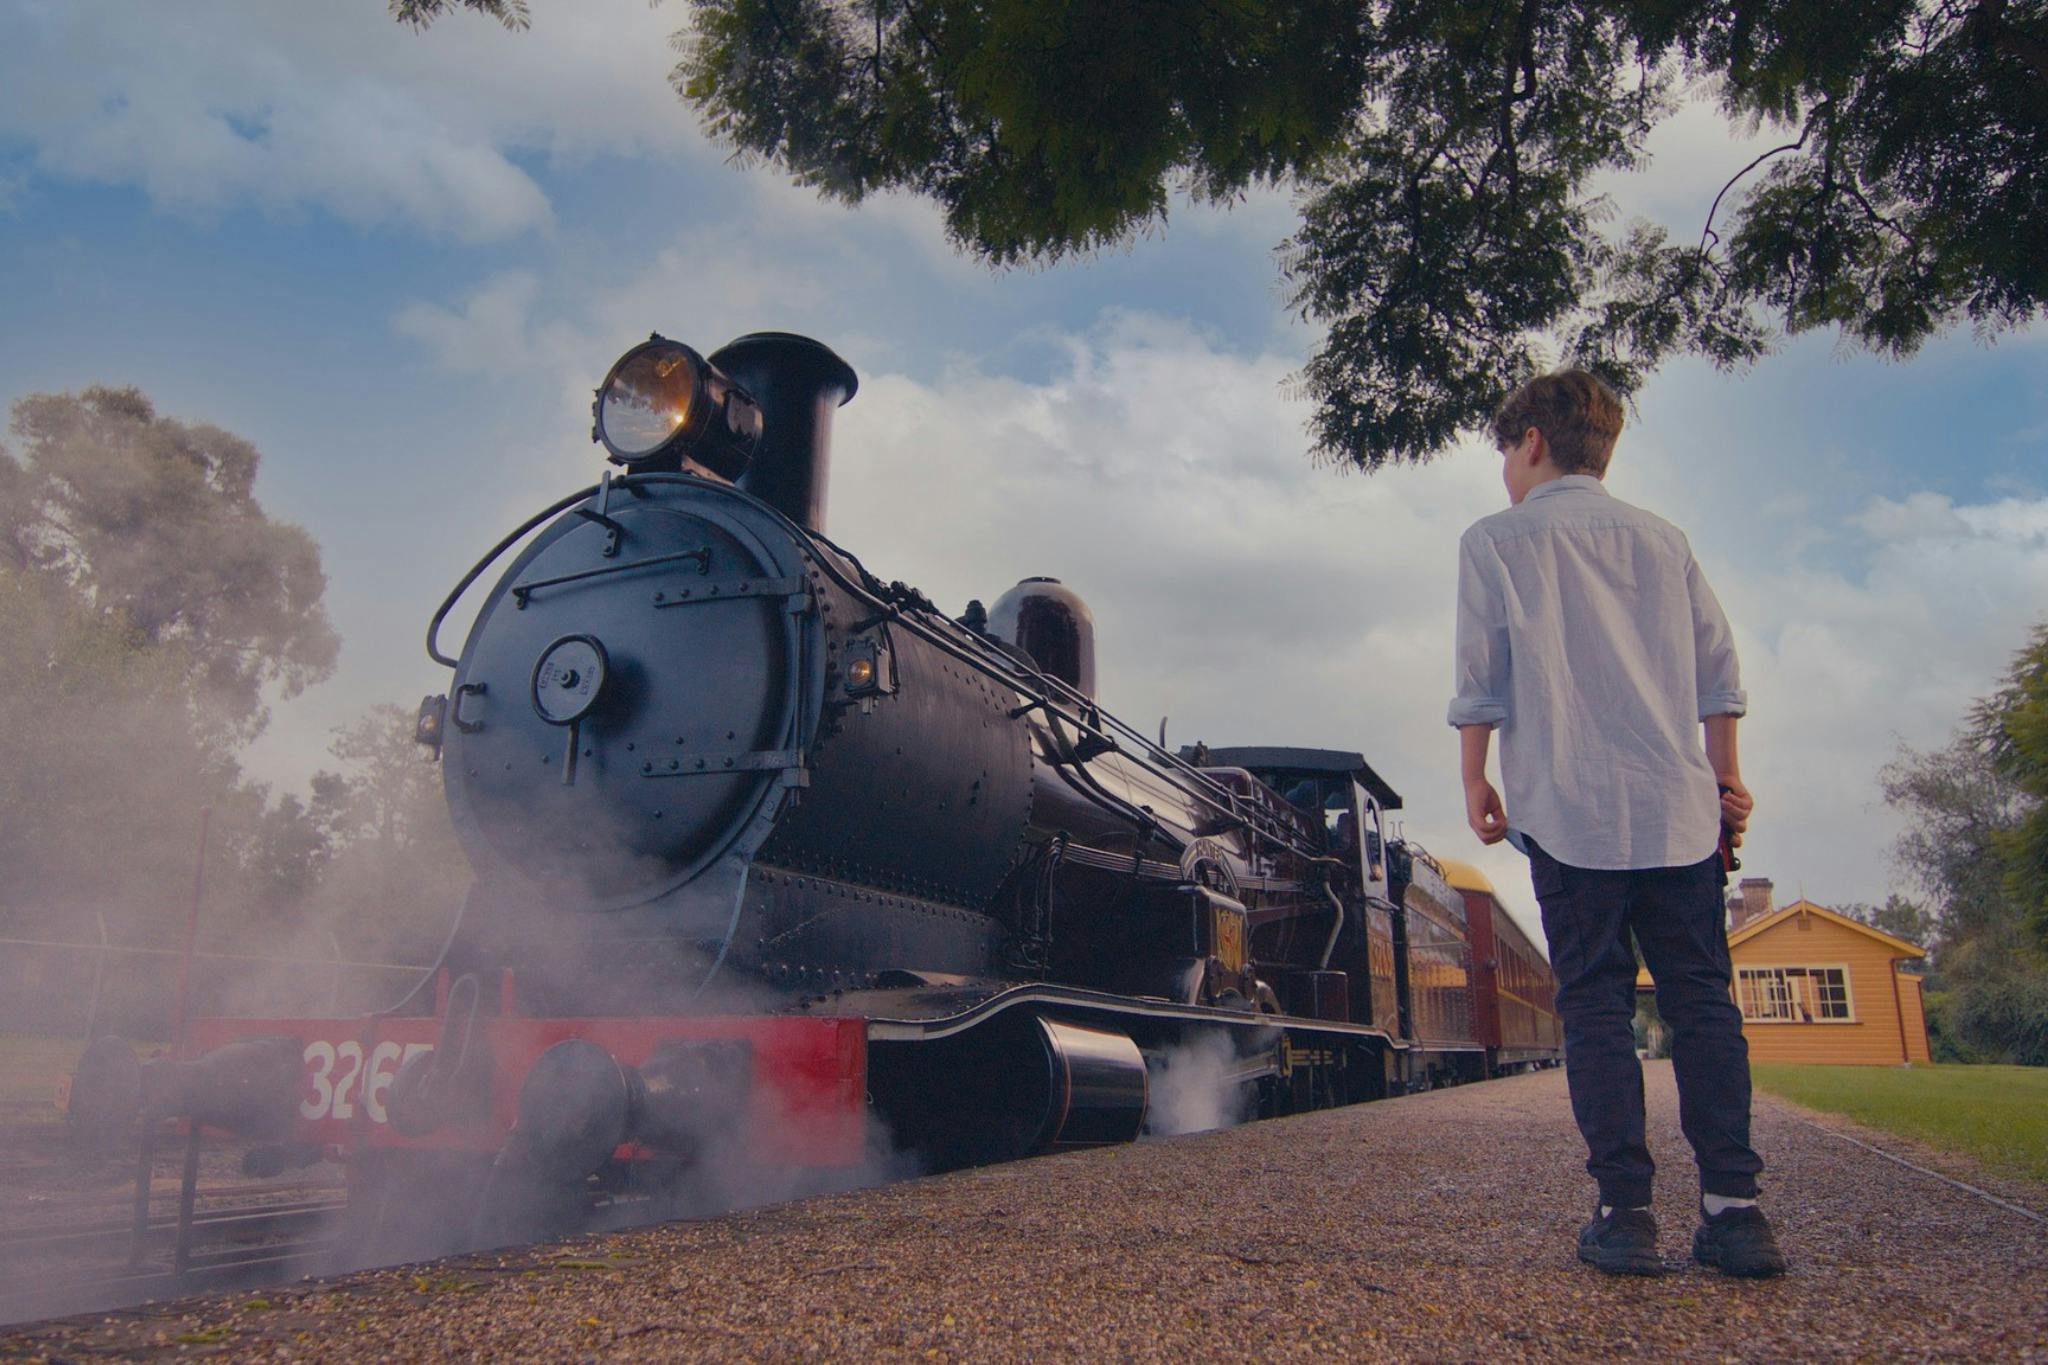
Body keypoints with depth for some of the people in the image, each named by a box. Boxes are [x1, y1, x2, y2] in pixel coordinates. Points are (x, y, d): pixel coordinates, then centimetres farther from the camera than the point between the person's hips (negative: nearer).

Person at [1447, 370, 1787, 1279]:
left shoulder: (1495, 541, 4)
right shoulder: (1662, 538, 17)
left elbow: (1480, 678, -2)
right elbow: (1718, 665, 15)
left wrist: (1474, 778, 7)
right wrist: (1725, 775, 20)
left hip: (1570, 806, -4)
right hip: (1679, 805, 4)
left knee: (1597, 1006, -1)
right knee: (1703, 1001, 5)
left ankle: (1625, 1211, -1)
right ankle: (1732, 1208, 2)